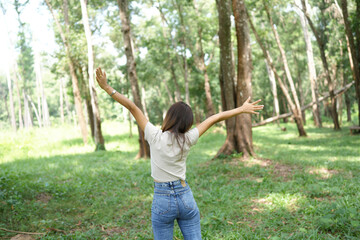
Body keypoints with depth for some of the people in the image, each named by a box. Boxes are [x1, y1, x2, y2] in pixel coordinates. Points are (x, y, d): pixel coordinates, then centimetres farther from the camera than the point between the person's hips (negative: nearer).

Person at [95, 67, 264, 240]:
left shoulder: (155, 137, -12)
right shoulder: (187, 139, -7)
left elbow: (132, 107, -10)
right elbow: (214, 118, 0)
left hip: (162, 201, -2)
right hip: (186, 197, 2)